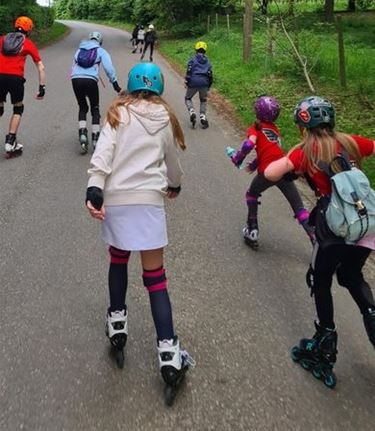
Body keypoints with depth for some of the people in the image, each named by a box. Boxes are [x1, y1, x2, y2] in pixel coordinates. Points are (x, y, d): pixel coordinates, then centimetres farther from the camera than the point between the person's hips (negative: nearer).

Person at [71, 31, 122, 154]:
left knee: (82, 108, 20)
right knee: (95, 109, 14)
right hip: (90, 80, -3)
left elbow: (73, 67, 24)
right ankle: (95, 138, 9)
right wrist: (115, 84, 2)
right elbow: (109, 68, 2)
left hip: (75, 79, 3)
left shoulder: (79, 50, 26)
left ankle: (82, 134, 0)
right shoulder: (101, 51, 14)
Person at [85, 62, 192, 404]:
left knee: (118, 258, 24)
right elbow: (172, 159, 22)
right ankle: (168, 350, -3)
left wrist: (94, 190, -16)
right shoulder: (165, 117, 11)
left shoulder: (118, 113, 7)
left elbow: (103, 154, -8)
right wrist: (175, 184, 41)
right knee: (155, 274, 1)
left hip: (115, 198, 1)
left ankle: (117, 322, 33)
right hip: (149, 199, 0)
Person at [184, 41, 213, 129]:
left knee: (188, 98, 18)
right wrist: (208, 87, 23)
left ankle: (192, 113, -6)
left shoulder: (193, 60, 10)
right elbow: (210, 75, 15)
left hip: (193, 82, -2)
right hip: (204, 83, 2)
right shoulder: (207, 62, 19)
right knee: (203, 101, 23)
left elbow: (189, 71, -3)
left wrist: (186, 82, 1)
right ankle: (203, 118, 10)